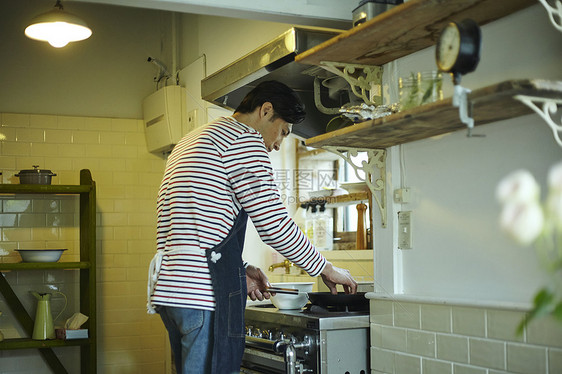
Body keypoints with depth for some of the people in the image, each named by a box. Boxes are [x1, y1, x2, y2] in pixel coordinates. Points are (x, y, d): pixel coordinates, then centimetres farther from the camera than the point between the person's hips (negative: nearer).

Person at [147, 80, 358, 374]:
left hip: (168, 289, 10)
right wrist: (326, 269, 4)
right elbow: (274, 224, -9)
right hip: (204, 294, -10)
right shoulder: (243, 140, -4)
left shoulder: (188, 143, 26)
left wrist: (239, 271, 19)